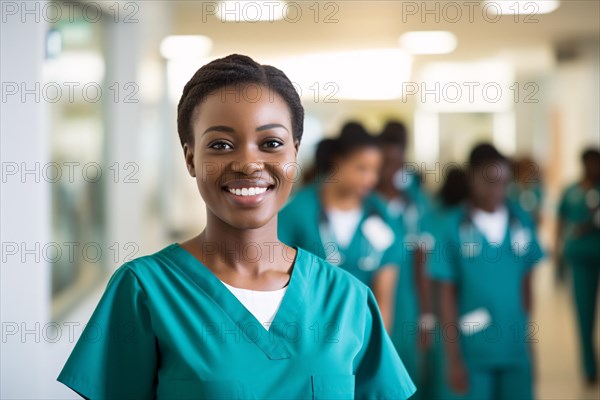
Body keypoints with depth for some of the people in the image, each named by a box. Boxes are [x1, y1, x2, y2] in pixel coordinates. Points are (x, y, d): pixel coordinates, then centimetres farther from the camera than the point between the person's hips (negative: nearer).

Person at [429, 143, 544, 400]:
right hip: (473, 351, -3)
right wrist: (453, 357, -6)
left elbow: (526, 282, 11)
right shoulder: (453, 227, -7)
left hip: (516, 349, 3)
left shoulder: (522, 222, 2)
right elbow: (447, 295, -5)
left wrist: (529, 334, 11)